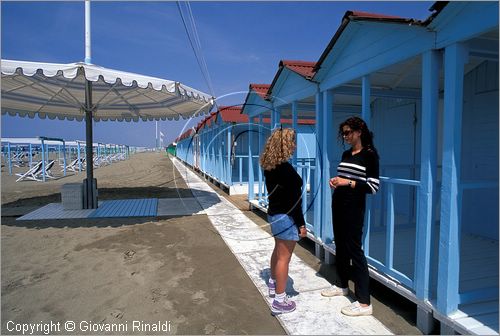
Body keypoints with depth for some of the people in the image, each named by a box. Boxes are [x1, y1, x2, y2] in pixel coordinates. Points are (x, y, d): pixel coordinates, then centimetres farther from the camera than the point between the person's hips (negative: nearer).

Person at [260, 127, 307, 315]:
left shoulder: (269, 166, 5)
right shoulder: (285, 169, -22)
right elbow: (293, 199, -22)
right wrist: (301, 223, -15)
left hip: (274, 213, 9)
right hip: (286, 217, -9)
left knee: (278, 251, 25)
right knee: (284, 257, 0)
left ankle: (273, 284, 44)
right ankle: (279, 301, 10)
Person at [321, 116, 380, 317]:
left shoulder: (369, 154, -9)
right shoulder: (346, 154, 11)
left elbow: (373, 186, -14)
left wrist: (348, 183, -21)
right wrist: (336, 181, 1)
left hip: (354, 207, -7)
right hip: (338, 203, 8)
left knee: (354, 250, -6)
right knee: (340, 246, 16)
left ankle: (364, 303, 3)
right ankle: (343, 285, 35)